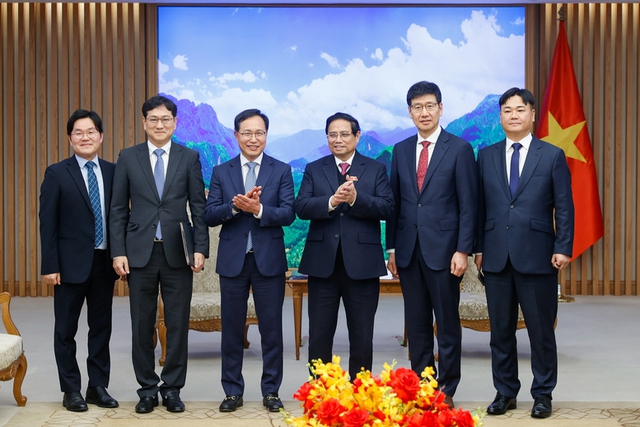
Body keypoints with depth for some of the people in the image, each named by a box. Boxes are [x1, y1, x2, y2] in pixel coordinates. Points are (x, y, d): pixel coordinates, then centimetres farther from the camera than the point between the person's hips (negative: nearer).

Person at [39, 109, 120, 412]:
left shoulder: (112, 171, 6)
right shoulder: (56, 174, -3)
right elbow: (48, 223, -6)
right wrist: (50, 266, -11)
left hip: (104, 262, 3)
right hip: (71, 263, -3)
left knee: (101, 327, 10)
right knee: (66, 330, 6)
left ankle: (98, 387, 20)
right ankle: (71, 390, 17)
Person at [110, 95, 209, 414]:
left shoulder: (189, 158, 5)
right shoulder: (128, 157, 6)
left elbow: (199, 207, 4)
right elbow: (118, 209, 4)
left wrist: (200, 248, -5)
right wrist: (118, 252, -3)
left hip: (177, 253, 0)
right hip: (140, 253, 0)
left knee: (178, 324, 4)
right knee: (142, 325, 6)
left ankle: (172, 389, 17)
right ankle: (147, 388, 19)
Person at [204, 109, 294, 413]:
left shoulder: (281, 170, 3)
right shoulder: (221, 172, 6)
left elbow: (288, 214, -8)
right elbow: (209, 215, -2)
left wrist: (258, 209, -24)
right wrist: (235, 207, -20)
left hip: (269, 260, -1)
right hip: (233, 260, 1)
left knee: (271, 328, 5)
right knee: (232, 328, 7)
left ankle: (271, 391, 17)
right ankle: (233, 391, 18)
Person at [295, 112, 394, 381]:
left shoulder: (376, 169, 6)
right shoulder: (314, 169, 9)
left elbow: (387, 208, -7)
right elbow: (301, 207, -5)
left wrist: (355, 198, -22)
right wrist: (332, 201, -22)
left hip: (362, 264, -1)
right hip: (323, 262, 1)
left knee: (362, 337, 7)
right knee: (319, 336, 6)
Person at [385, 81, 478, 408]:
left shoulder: (459, 149, -2)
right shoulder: (401, 150, 11)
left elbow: (468, 205, -5)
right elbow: (395, 201, 12)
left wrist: (462, 251, -11)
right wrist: (391, 249, 8)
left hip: (443, 250, -4)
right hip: (409, 250, 4)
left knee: (447, 323, 4)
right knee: (417, 324, 10)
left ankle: (446, 390, 13)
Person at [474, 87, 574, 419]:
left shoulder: (553, 155, 3)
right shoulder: (486, 156, 9)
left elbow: (564, 207, 1)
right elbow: (480, 205, 9)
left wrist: (563, 248, -6)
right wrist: (478, 247, 5)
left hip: (537, 255, -2)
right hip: (496, 256, 2)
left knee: (541, 330, 4)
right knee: (500, 329, 9)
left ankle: (542, 394, 18)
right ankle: (505, 393, 21)